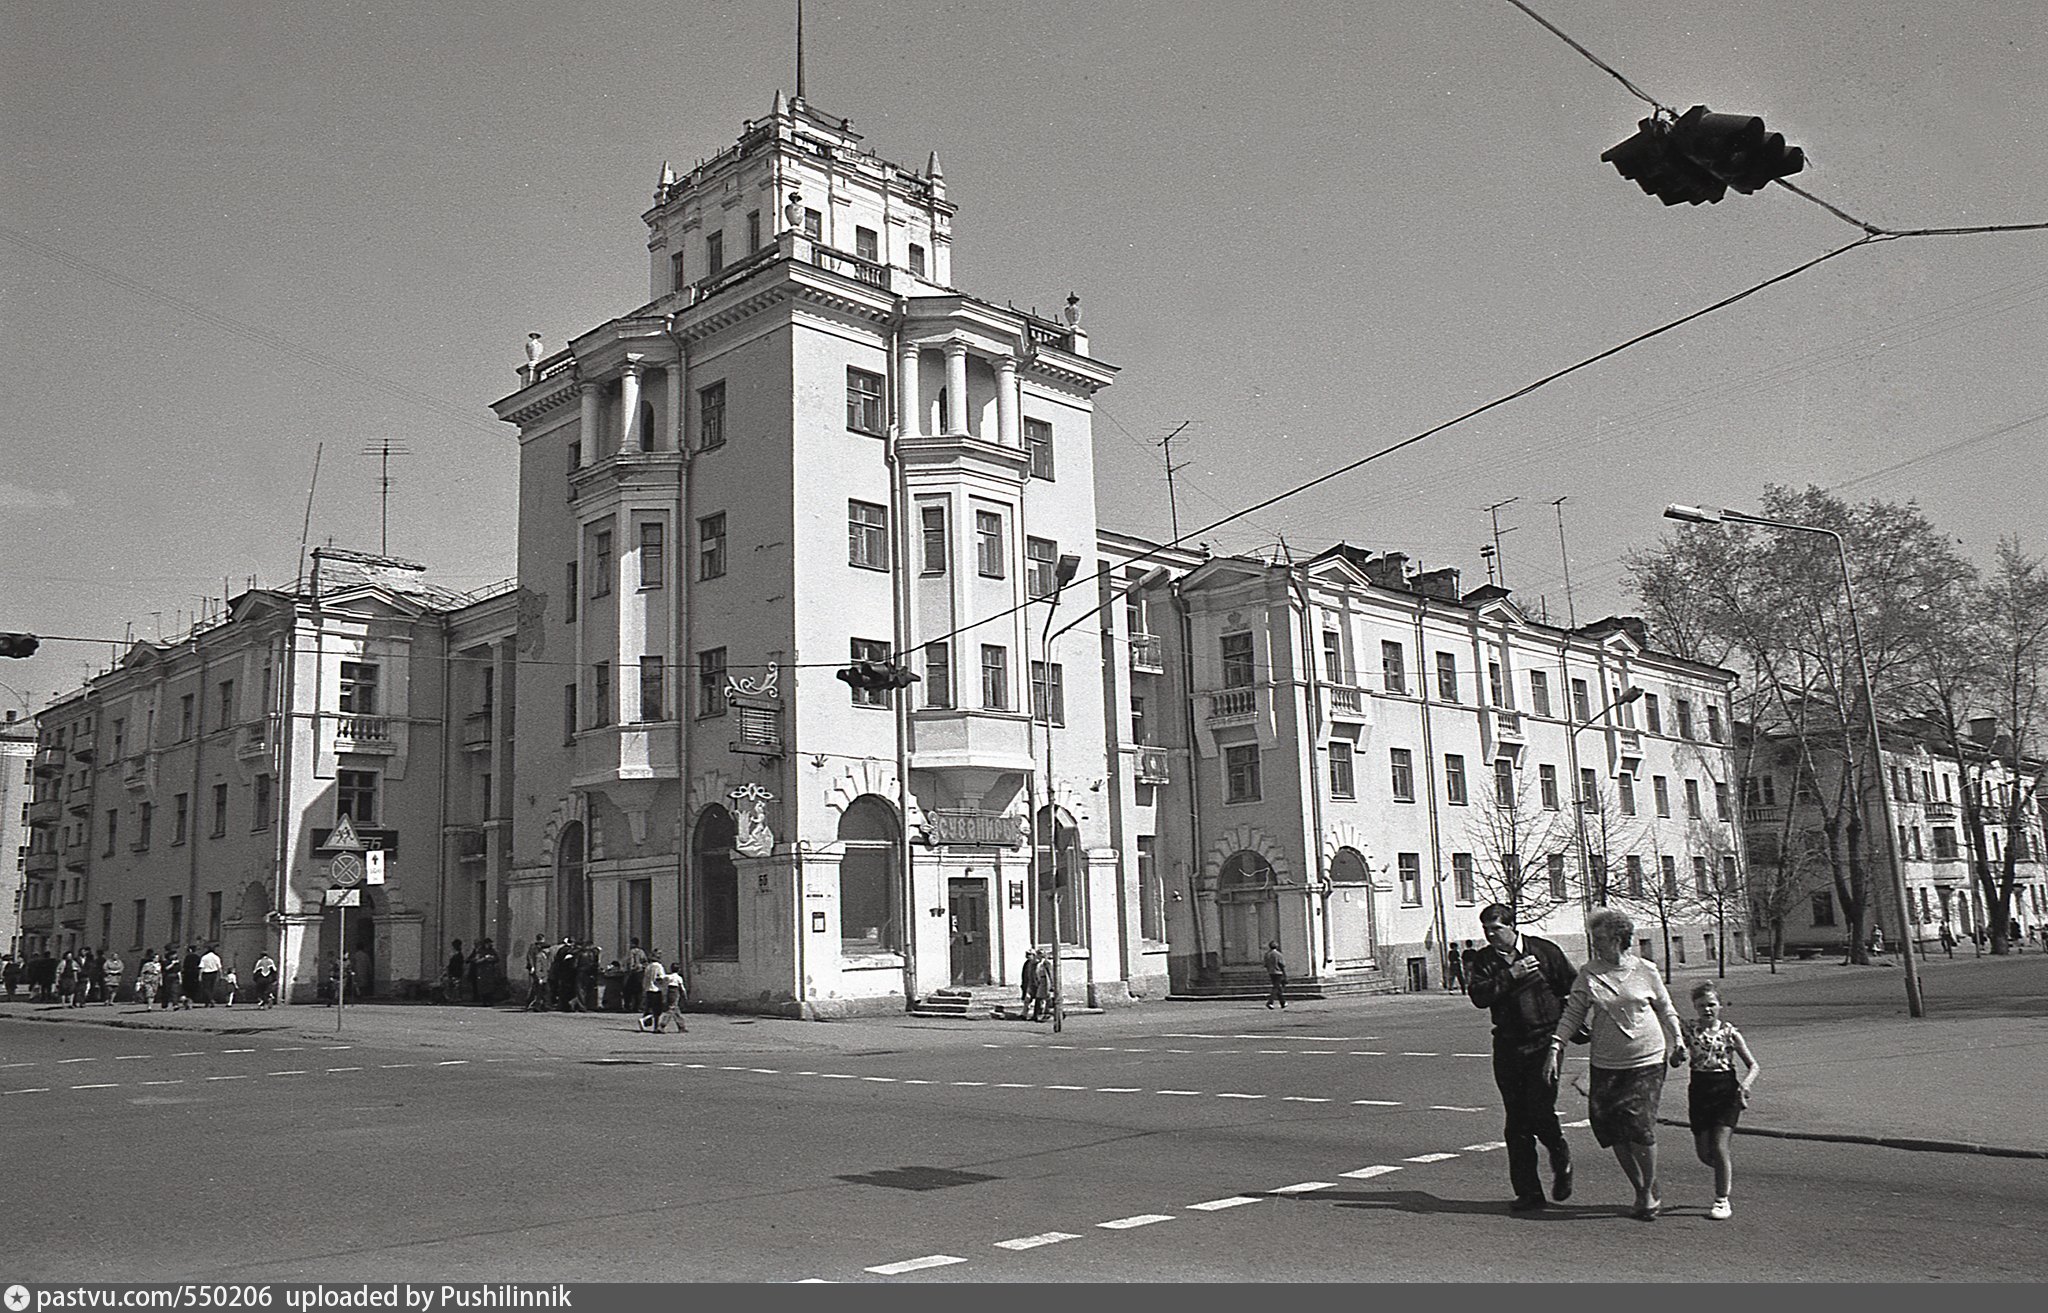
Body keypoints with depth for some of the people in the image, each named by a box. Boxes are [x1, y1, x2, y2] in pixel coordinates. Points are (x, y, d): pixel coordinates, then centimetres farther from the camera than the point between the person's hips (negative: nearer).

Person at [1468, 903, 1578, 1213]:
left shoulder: (1545, 951, 0)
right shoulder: (1484, 959, 7)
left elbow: (1574, 989, 5)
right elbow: (1478, 996, -9)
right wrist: (1511, 975, -15)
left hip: (1543, 1042, -3)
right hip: (1508, 1045, 4)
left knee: (1540, 1112, -12)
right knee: (1516, 1123, 5)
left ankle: (1561, 1159, 19)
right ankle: (1528, 1191, 14)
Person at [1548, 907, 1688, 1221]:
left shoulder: (1644, 971, 0)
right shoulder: (1589, 974, 1)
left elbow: (1665, 1008, 14)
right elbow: (1572, 1013, 2)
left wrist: (1677, 1040, 11)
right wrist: (1556, 1046, -6)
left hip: (1647, 1061, -2)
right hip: (1606, 1065, 2)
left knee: (1640, 1127, -11)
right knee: (1613, 1131, -1)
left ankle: (1650, 1191, 10)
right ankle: (1640, 1192, 18)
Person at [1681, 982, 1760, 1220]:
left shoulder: (1730, 1033, -2)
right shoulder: (1689, 1030, 0)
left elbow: (1753, 1065, 3)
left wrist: (1745, 1084, -14)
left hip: (1727, 1093, -2)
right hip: (1699, 1091, 2)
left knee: (1719, 1147, -10)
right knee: (1704, 1152, 6)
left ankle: (1722, 1201, 4)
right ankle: (1728, 1166, 40)